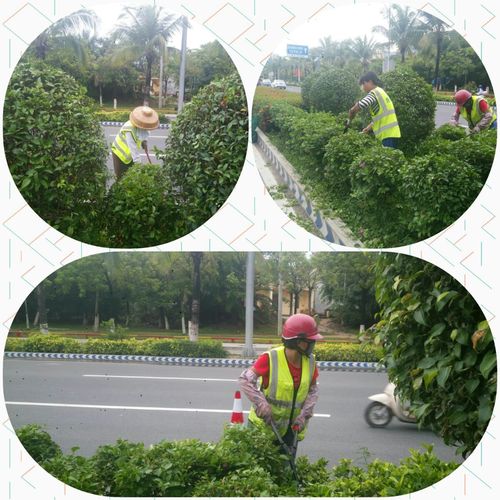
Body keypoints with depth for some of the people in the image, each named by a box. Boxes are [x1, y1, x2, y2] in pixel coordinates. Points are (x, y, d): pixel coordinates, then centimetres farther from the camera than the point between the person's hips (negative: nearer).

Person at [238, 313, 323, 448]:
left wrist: (304, 415, -10)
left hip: (290, 426, 4)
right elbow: (245, 379, -22)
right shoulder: (270, 358, -22)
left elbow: (313, 390, 2)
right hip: (263, 422, -4)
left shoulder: (310, 361, -7)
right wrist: (261, 404, -32)